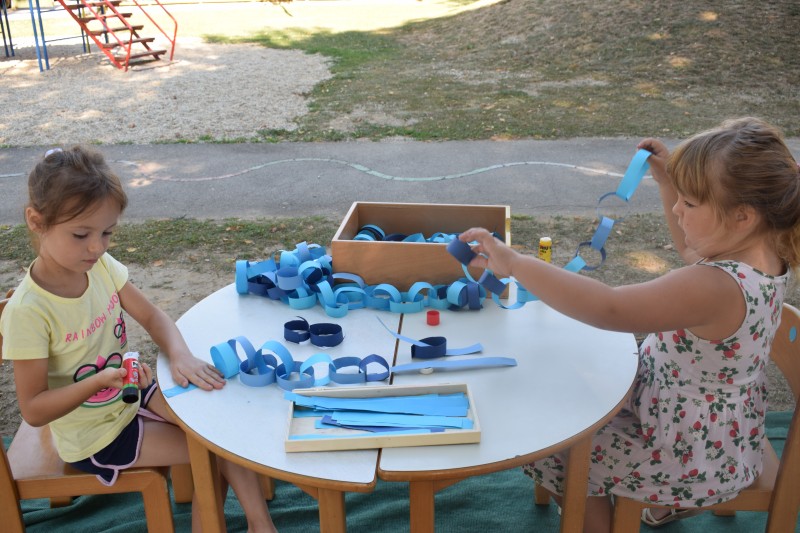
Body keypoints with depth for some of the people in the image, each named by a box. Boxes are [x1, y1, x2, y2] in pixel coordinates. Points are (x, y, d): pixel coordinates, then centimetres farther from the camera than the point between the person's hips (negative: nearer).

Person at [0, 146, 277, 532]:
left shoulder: (101, 266, -12)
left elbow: (152, 318, -4)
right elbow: (33, 410, -23)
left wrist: (179, 354, -25)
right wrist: (101, 381, -38)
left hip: (131, 394, 6)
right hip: (94, 436, -6)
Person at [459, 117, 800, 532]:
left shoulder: (713, 287, -38)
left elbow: (607, 308, -44)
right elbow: (691, 250, 12)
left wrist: (513, 262, -41)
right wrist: (668, 182, 3)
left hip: (698, 461, -9)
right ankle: (672, 498, 39)